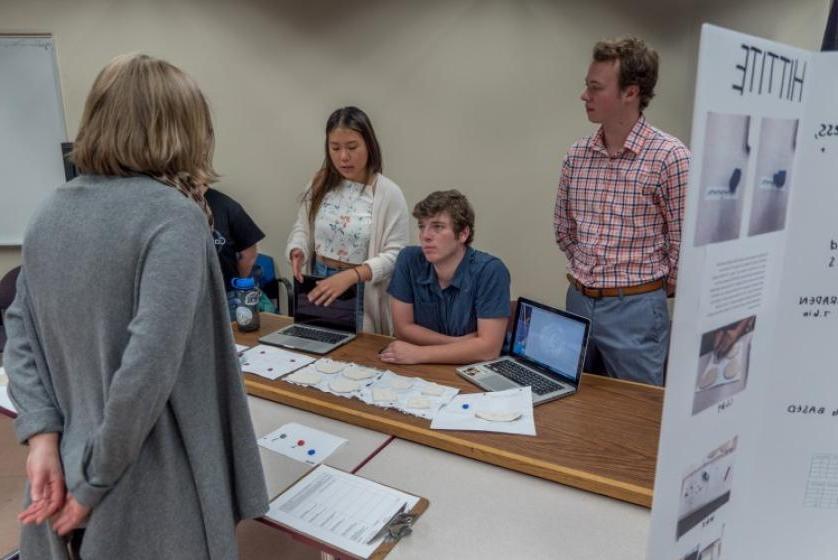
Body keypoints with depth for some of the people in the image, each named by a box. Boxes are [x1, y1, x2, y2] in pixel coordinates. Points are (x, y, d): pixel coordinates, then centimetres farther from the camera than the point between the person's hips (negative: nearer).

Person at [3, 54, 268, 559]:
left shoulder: (51, 212, 3)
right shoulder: (173, 216, -20)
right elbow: (149, 364, -26)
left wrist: (44, 438, -3)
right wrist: (97, 482, -15)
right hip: (149, 495, -6)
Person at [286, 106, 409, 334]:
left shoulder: (388, 193, -13)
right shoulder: (320, 184, 2)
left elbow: (394, 255, -16)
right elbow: (302, 229, 9)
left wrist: (351, 275, -29)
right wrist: (297, 251, -14)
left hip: (362, 294, -4)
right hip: (318, 289, 4)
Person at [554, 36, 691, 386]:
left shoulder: (670, 156, -14)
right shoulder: (577, 155, 3)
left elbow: (683, 243, -9)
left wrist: (659, 289, 3)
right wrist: (587, 274, 13)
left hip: (634, 309, -5)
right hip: (578, 301, 5)